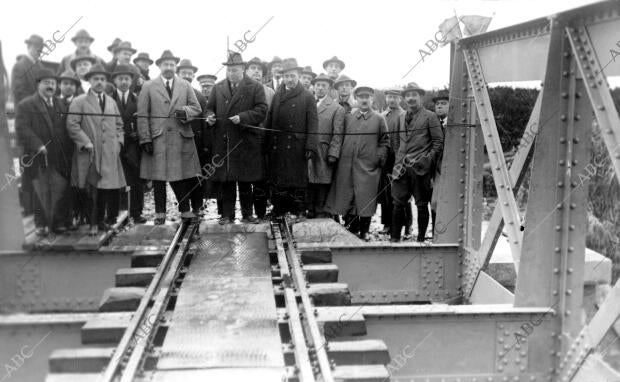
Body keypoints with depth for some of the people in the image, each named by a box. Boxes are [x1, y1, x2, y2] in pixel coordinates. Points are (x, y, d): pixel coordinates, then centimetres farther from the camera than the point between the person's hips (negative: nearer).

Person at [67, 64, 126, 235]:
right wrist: (86, 142, -12)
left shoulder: (111, 102, 20)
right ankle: (94, 223, 4)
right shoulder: (79, 102, 2)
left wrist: (119, 141, 8)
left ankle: (110, 219, 14)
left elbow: (119, 125, 23)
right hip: (90, 154, -4)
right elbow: (72, 125, -5)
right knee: (94, 188, -6)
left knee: (113, 188, -1)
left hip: (110, 155, 4)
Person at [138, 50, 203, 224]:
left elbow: (196, 108, 12)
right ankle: (160, 214, 10)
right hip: (157, 138, -1)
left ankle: (185, 211, 10)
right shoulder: (148, 86, 7)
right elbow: (142, 115, 2)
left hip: (181, 138, 1)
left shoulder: (185, 85, 15)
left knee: (182, 176, 1)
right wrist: (145, 139, -7)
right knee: (158, 177, 2)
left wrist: (185, 111, -11)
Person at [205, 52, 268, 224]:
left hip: (245, 142, -2)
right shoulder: (217, 88, 13)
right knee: (224, 181, 4)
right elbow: (210, 108, 19)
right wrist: (210, 117, -4)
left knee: (245, 181, 5)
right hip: (222, 143, 3)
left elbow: (261, 110, -6)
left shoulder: (255, 88, 3)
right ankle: (227, 215, 12)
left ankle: (247, 214, 16)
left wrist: (242, 117, -18)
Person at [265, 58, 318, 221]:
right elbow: (269, 120, 10)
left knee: (297, 181, 1)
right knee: (277, 181, 5)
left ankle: (299, 211, 9)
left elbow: (313, 123, -2)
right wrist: (267, 144, 2)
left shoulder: (307, 97, 3)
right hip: (277, 147, 4)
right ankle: (278, 210, 14)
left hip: (297, 147, -3)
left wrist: (310, 146, -11)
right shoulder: (277, 95, 14)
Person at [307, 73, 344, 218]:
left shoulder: (337, 109, 3)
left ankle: (321, 212, 7)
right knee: (309, 184, 4)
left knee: (323, 183, 0)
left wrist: (332, 154, -11)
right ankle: (310, 212, 11)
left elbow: (337, 134, -3)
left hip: (323, 154, -3)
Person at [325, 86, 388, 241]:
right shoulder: (348, 118, 14)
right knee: (348, 199, 4)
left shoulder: (379, 119, 7)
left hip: (368, 166, -2)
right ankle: (352, 230, 16)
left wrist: (379, 158, -4)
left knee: (365, 201, -1)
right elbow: (340, 139, 15)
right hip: (347, 166, 2)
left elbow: (384, 142, 7)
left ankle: (364, 232, 11)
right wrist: (338, 156, 4)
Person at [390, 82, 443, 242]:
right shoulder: (402, 117, 17)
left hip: (420, 168, -5)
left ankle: (421, 239, 11)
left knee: (422, 205, 3)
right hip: (402, 167, 5)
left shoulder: (430, 116, 0)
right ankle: (395, 238, 8)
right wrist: (399, 161, 12)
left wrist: (428, 159, -10)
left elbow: (438, 141, -1)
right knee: (398, 203, 2)